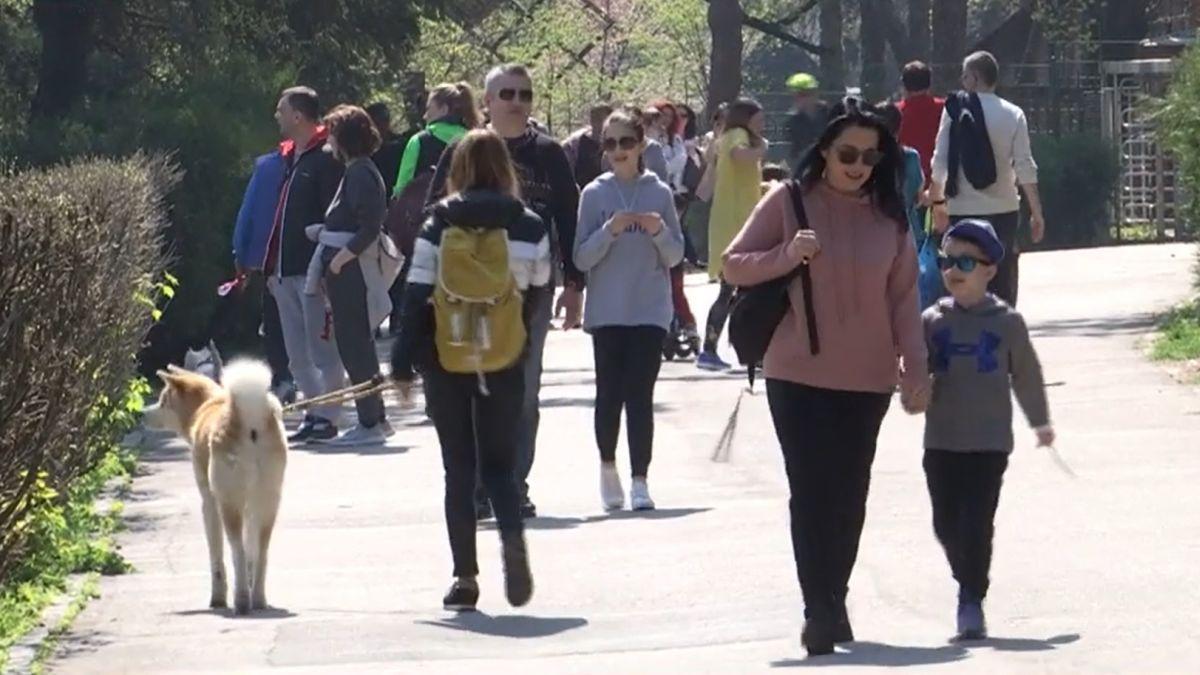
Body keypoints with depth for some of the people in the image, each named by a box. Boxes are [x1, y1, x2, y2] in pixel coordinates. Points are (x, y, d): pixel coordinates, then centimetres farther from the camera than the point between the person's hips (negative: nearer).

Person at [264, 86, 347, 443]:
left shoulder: (327, 158, -10)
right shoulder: (291, 157, 18)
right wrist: (273, 266, 20)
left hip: (314, 270, -10)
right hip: (288, 272, 10)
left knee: (322, 349, -6)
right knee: (298, 355, 10)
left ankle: (326, 418, -4)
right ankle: (314, 412, 15)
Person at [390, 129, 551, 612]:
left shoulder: (438, 227, -5)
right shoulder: (530, 228, -2)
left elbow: (417, 297, -6)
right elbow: (537, 296, 3)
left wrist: (402, 364, -1)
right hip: (505, 362, 1)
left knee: (459, 469, 9)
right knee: (500, 464, 9)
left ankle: (465, 577, 6)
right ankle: (513, 537, -21)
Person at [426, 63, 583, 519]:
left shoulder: (549, 156, 7)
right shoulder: (463, 155, 4)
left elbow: (568, 221, 8)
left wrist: (573, 284, 3)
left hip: (532, 290, 1)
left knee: (523, 395, 2)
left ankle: (515, 486, 7)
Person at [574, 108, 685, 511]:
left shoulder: (659, 193, 4)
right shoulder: (594, 195, 2)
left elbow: (675, 256, 7)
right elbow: (582, 258, -1)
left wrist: (660, 232, -13)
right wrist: (610, 231, -16)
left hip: (650, 311, 0)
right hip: (607, 311, 0)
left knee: (640, 395, -6)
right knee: (610, 393, 2)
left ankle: (639, 482, -7)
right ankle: (608, 466, 23)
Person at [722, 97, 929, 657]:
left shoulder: (888, 216, 4)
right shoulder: (790, 202, -3)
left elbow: (903, 297, 5)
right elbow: (734, 265, 0)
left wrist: (915, 368, -2)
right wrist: (787, 255, -17)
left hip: (866, 380, 3)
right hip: (798, 374, -3)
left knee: (849, 496, 9)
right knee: (811, 493, -9)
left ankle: (835, 604, 23)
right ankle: (819, 611, -10)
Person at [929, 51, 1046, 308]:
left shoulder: (955, 111, -3)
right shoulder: (1013, 115, -1)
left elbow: (940, 162, -4)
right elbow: (1025, 168, -5)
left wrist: (937, 202, 8)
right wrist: (1036, 212, 0)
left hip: (962, 211, -1)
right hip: (1003, 210, 1)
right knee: (1003, 286, 7)